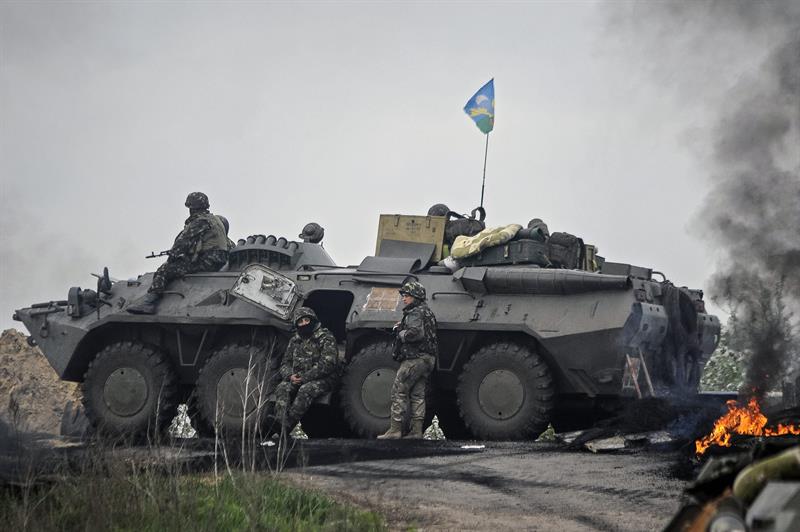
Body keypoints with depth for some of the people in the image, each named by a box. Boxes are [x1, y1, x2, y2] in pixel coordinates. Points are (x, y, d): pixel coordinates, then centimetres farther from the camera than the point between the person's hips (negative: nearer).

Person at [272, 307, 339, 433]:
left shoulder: (326, 338, -5)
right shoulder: (295, 341, 15)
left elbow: (327, 364, -16)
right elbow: (285, 364, 15)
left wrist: (304, 378, -20)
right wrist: (290, 376, -11)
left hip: (323, 379, -5)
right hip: (296, 378, 5)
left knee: (305, 390, -37)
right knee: (282, 388, -25)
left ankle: (286, 427, -39)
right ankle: (280, 425, -38)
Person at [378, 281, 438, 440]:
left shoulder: (415, 313, -11)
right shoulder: (428, 312, 20)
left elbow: (416, 333, -26)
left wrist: (401, 333, -9)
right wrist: (401, 329, 11)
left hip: (414, 358, -10)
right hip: (428, 359, 10)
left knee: (399, 392, -5)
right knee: (417, 395, 10)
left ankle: (395, 429, -8)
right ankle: (417, 430, 6)